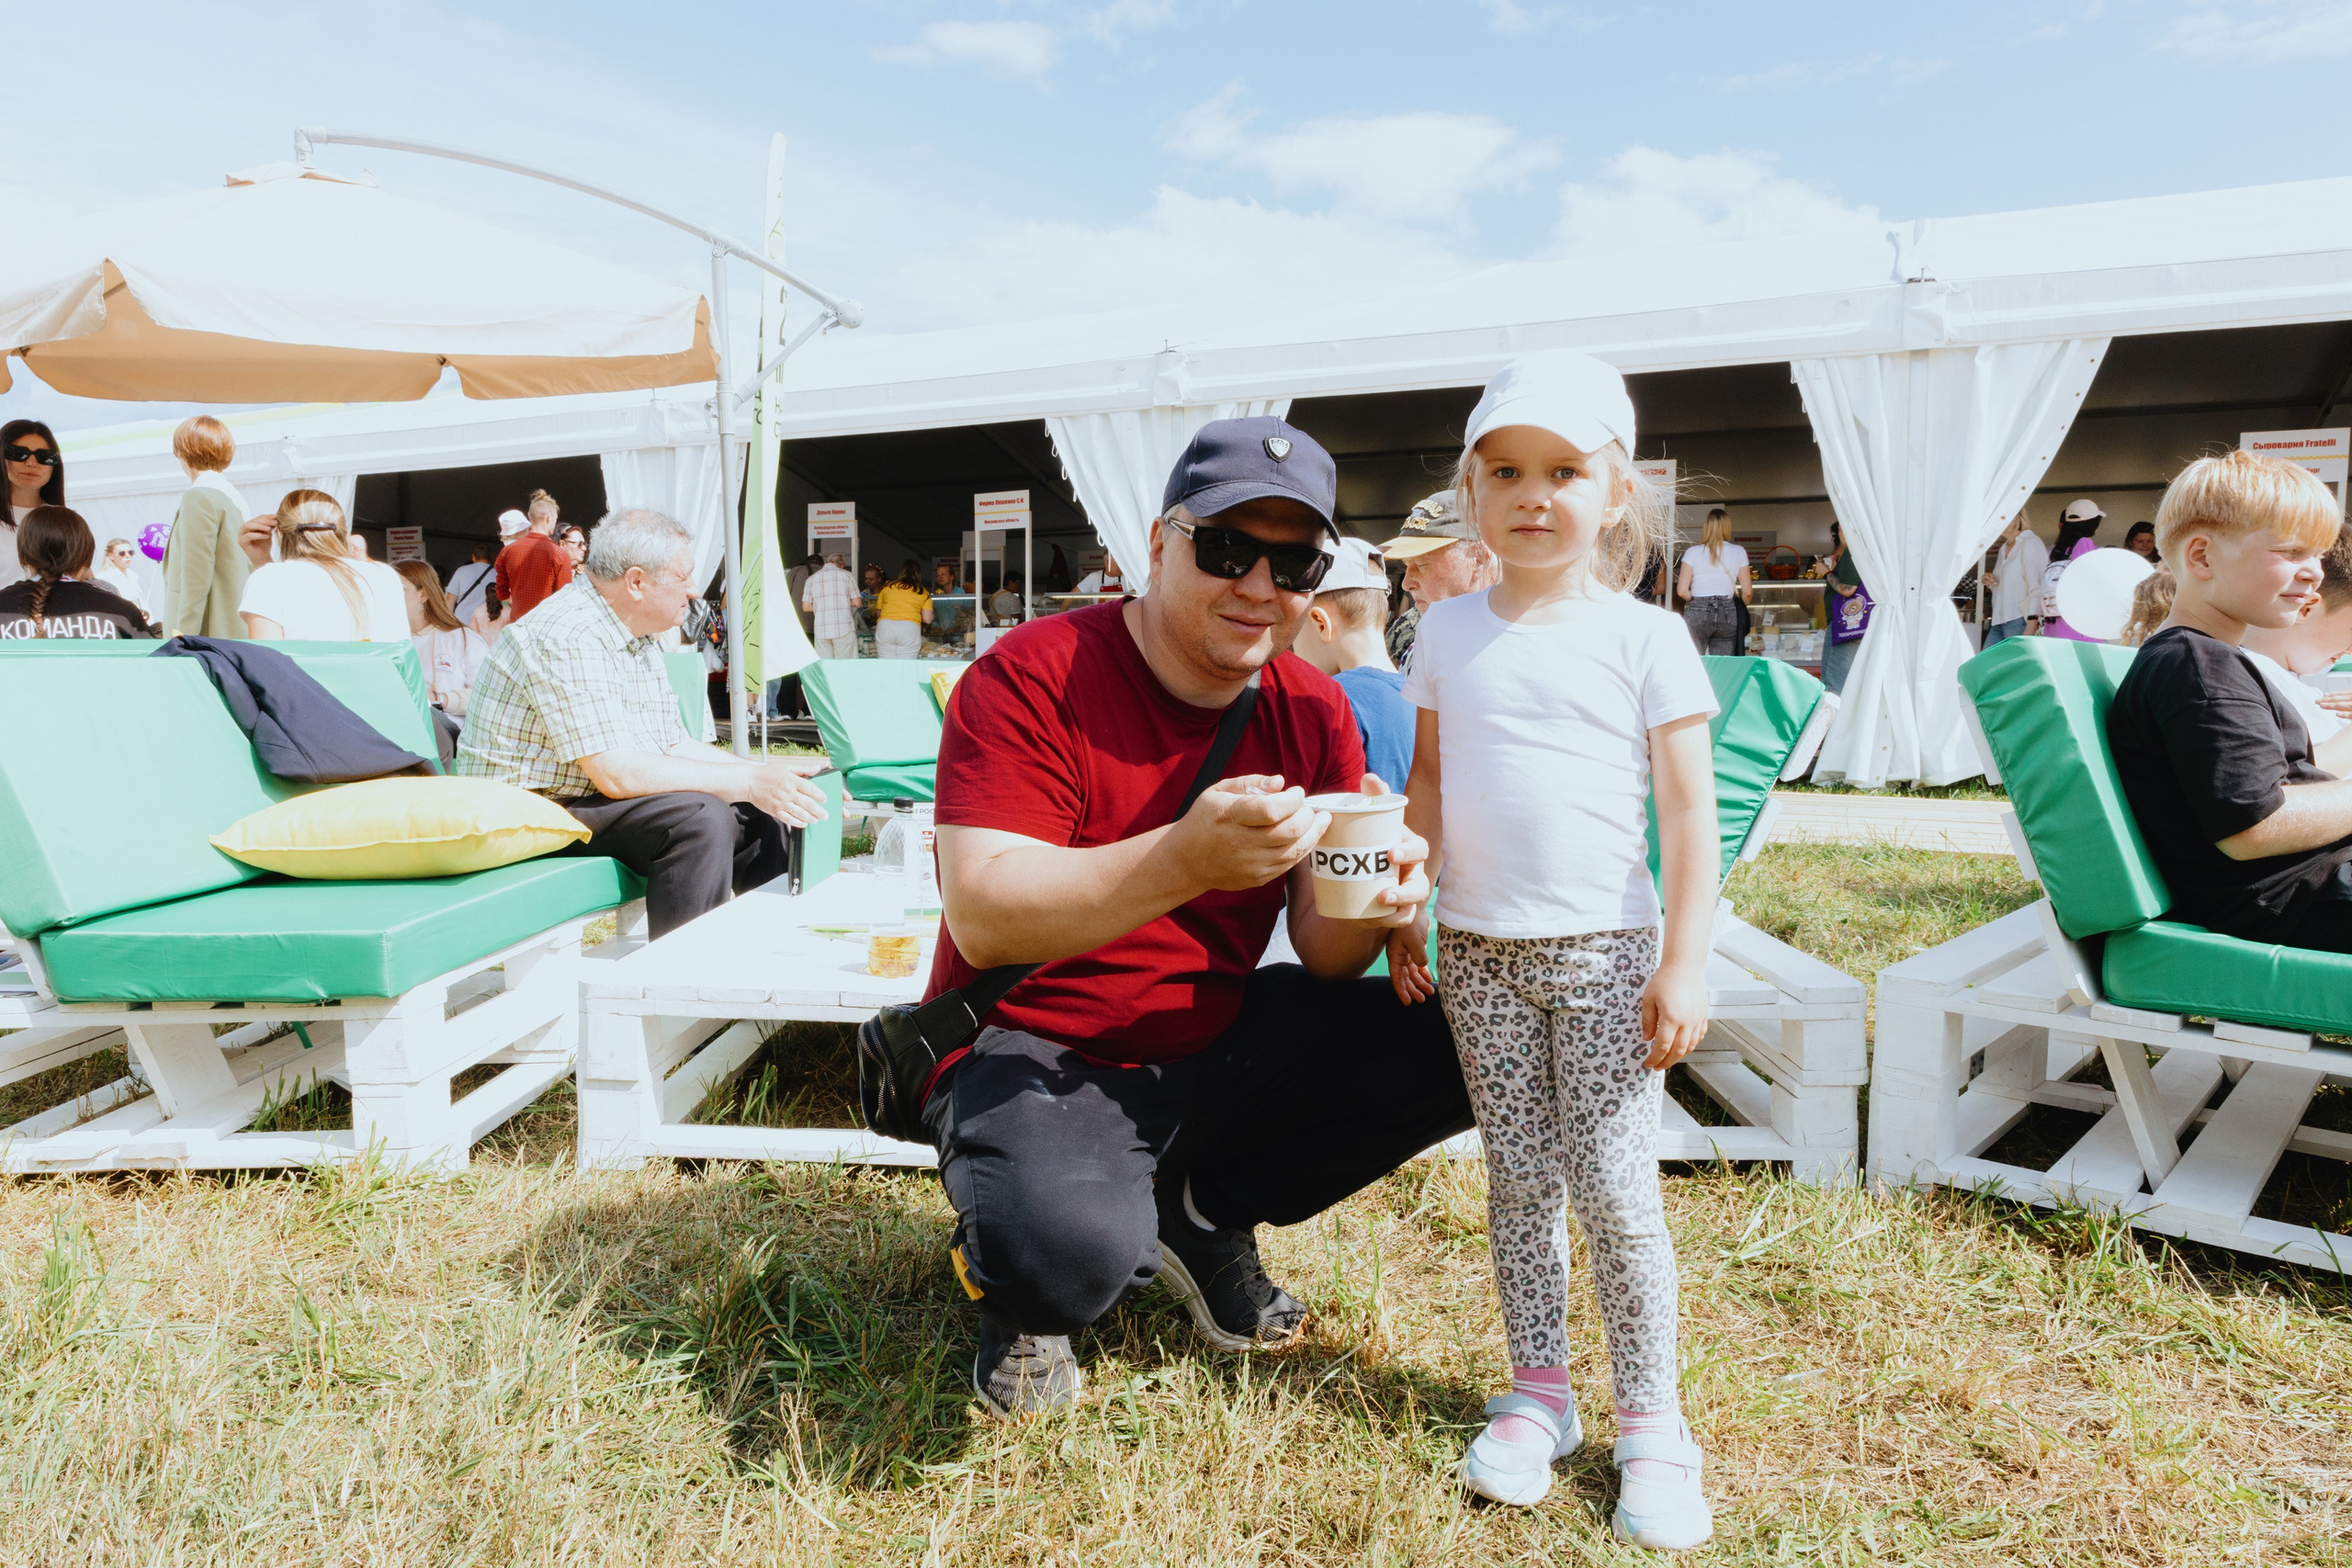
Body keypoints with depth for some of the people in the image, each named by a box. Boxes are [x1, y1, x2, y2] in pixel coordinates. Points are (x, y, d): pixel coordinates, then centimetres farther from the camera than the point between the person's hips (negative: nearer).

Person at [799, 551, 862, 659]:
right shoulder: (846, 575, 3)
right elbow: (857, 603, 2)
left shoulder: (811, 579, 11)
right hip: (843, 628, -3)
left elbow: (806, 606, 9)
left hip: (821, 630, 3)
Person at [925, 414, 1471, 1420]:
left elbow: (1322, 957, -2)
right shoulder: (1033, 676, -16)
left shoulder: (1315, 712, 0)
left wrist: (1368, 904, -27)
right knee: (1072, 1245, -36)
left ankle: (1204, 1214, 12)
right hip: (1036, 1052, -6)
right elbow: (982, 918, -26)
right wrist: (1185, 860, -40)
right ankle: (1021, 1290, 6)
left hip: (1221, 1046, 6)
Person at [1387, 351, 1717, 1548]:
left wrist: (1685, 962, -9)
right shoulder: (1447, 633, 6)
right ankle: (1537, 1392, 26)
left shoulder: (1645, 638, -4)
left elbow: (1689, 810, -5)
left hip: (1603, 954, -3)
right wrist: (1401, 911, 9)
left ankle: (1651, 1421, 18)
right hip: (1479, 953, 3)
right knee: (1517, 1179, 11)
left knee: (1614, 1187, 1)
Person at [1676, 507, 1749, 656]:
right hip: (1728, 614, 2)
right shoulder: (1739, 552, 3)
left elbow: (1682, 591, -7)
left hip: (1697, 612, -2)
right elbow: (1747, 591, 3)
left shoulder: (1693, 552, -2)